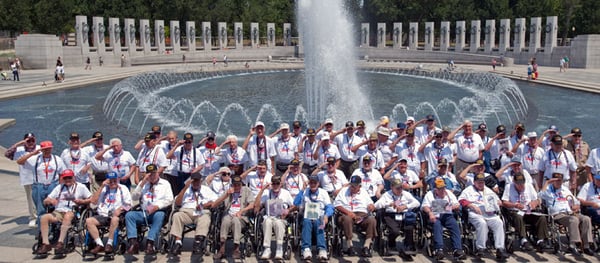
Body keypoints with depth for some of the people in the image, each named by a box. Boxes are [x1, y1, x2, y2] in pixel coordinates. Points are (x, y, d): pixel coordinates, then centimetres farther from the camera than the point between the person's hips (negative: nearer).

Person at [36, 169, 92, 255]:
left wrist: (81, 201, -10)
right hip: (58, 212, 4)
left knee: (67, 216, -39)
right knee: (43, 218, -24)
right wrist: (50, 201, -4)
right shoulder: (59, 187, 23)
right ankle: (46, 244, -24)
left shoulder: (80, 187, 12)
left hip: (72, 212, -4)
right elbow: (45, 201, 19)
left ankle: (60, 243, -39)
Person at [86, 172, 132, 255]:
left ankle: (109, 244, -29)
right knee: (88, 221, -22)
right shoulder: (104, 189, 20)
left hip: (116, 215, -4)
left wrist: (120, 209, -16)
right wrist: (101, 187, 3)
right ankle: (100, 245, -25)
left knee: (115, 219, -38)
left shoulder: (123, 188, 12)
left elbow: (129, 204, 5)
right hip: (102, 215, 4)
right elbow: (93, 201, 7)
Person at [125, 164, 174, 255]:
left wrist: (156, 207, -15)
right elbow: (134, 197, 9)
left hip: (158, 212, -3)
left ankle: (150, 243, -43)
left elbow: (169, 200, 0)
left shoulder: (165, 183, 11)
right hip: (143, 212, 3)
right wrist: (142, 183, -1)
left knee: (159, 215, -37)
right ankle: (133, 242, -33)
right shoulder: (143, 183, 21)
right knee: (129, 215, -23)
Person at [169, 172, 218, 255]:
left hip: (202, 212, -1)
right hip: (186, 211, 1)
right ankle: (178, 242, -37)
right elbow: (177, 203, 10)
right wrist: (185, 188, 2)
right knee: (177, 216, -31)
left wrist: (203, 205, -8)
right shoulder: (186, 190, 24)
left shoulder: (206, 189, 23)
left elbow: (216, 201, 10)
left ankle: (198, 242, -49)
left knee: (205, 219, -36)